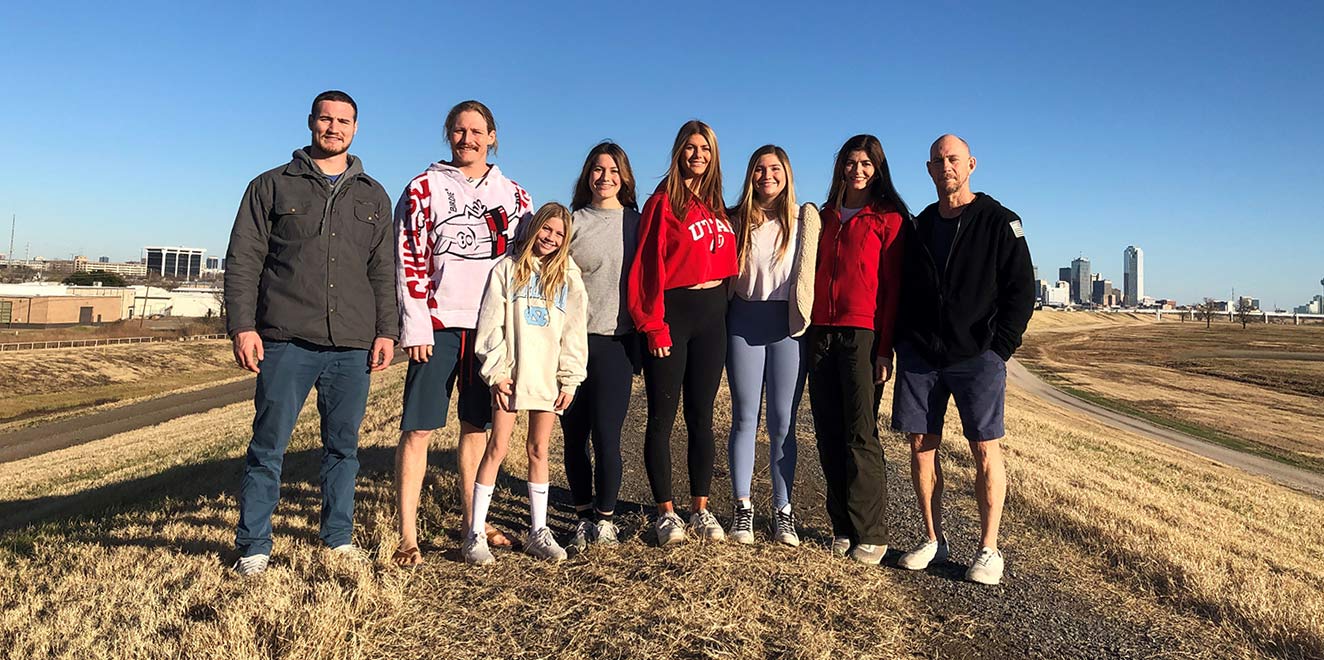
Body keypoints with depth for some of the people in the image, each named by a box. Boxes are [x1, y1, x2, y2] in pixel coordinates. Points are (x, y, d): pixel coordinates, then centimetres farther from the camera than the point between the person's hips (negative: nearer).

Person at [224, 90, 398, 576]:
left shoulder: (373, 197, 16)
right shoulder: (272, 185, 8)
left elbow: (383, 271, 14)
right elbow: (243, 260, 3)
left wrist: (386, 330, 5)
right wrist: (242, 325, -6)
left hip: (353, 345, 3)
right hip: (286, 340, -2)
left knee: (343, 446, 8)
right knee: (269, 446, 1)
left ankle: (339, 536, 20)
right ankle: (253, 546, 12)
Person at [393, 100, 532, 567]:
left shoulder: (513, 195, 13)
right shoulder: (424, 188, 3)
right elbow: (408, 261, -3)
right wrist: (415, 327, -11)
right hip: (439, 323, -3)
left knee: (477, 426, 11)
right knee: (419, 427, -4)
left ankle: (472, 522, 22)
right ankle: (408, 535, 2)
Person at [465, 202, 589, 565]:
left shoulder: (569, 276, 10)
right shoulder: (507, 269, 5)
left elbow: (575, 332, 7)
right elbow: (491, 323, 0)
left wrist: (570, 381, 2)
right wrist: (495, 371, -8)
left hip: (549, 378, 2)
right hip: (511, 374, -2)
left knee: (539, 450, 9)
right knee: (497, 449, -1)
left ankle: (538, 532, 18)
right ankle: (476, 534, 6)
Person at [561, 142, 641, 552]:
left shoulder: (636, 223, 8)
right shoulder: (573, 221, 9)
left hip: (615, 340, -1)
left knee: (606, 436, -5)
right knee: (574, 436, 6)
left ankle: (605, 518, 12)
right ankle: (583, 516, 19)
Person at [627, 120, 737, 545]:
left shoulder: (716, 206, 13)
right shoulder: (663, 202, -4)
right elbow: (648, 267, -10)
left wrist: (723, 304, 5)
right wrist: (654, 326, -14)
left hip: (711, 314, 6)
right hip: (673, 313, -5)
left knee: (701, 417, 10)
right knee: (663, 417, 1)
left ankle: (701, 509, 18)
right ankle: (666, 512, 11)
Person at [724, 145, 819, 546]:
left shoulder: (805, 218, 7)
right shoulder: (737, 219, 11)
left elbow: (815, 269, 6)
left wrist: (808, 317, -3)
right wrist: (719, 323, 7)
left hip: (788, 322, -1)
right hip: (744, 321, 1)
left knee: (783, 422, 2)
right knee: (744, 418, 3)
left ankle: (783, 510, 11)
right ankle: (742, 508, 11)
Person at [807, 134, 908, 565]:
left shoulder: (889, 219, 3)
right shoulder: (825, 217, 18)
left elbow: (893, 286, -3)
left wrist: (885, 348, -10)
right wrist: (808, 331, 9)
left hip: (862, 335, -5)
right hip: (822, 335, 5)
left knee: (860, 436, -6)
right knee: (829, 436, 6)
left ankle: (870, 535, 3)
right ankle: (842, 528, 16)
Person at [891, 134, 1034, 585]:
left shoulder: (999, 222, 1)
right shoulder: (918, 227, 14)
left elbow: (1021, 290, -2)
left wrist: (1000, 346, -10)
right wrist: (901, 343, 6)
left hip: (977, 357, -4)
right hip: (919, 356, 4)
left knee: (985, 449, -2)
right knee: (921, 445, 4)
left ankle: (988, 549, 8)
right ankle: (933, 540, 16)